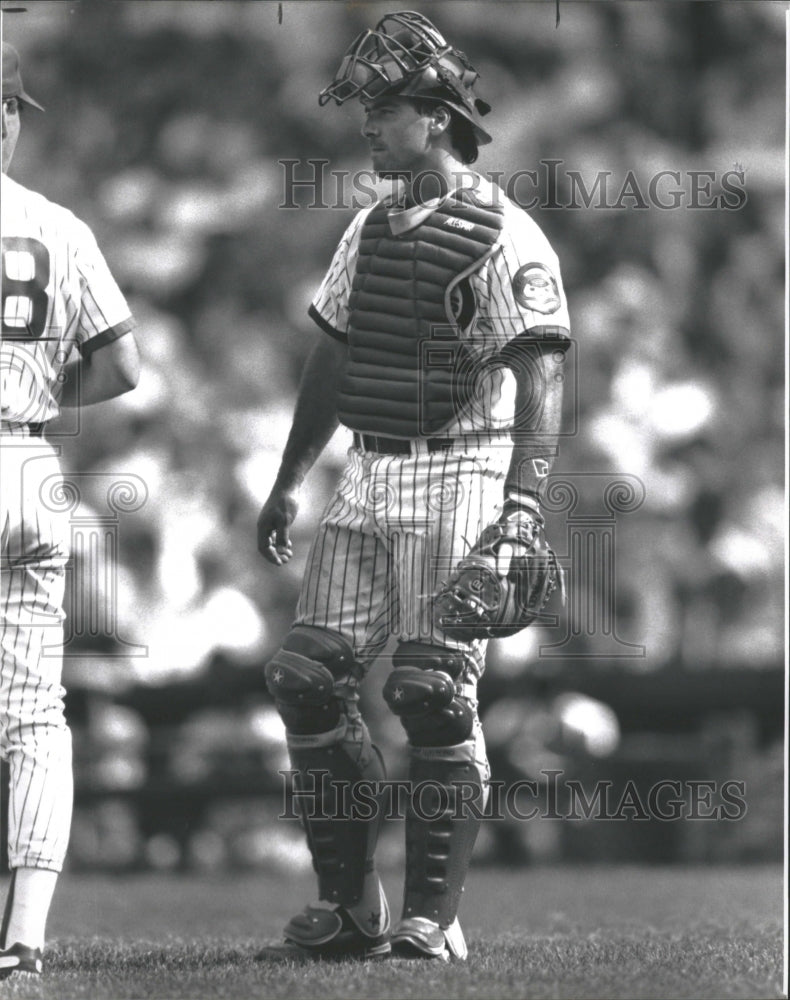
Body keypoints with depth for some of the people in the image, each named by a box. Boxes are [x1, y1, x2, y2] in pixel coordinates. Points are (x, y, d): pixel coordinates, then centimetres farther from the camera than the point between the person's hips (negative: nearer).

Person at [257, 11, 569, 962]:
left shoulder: (503, 237, -10)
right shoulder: (371, 229, 15)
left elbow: (539, 381, -16)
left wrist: (522, 508, -26)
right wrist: (287, 483, 22)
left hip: (455, 478, -8)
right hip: (367, 480, 8)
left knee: (434, 697, -8)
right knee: (309, 680, 2)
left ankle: (434, 916, 1)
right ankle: (348, 903, 11)